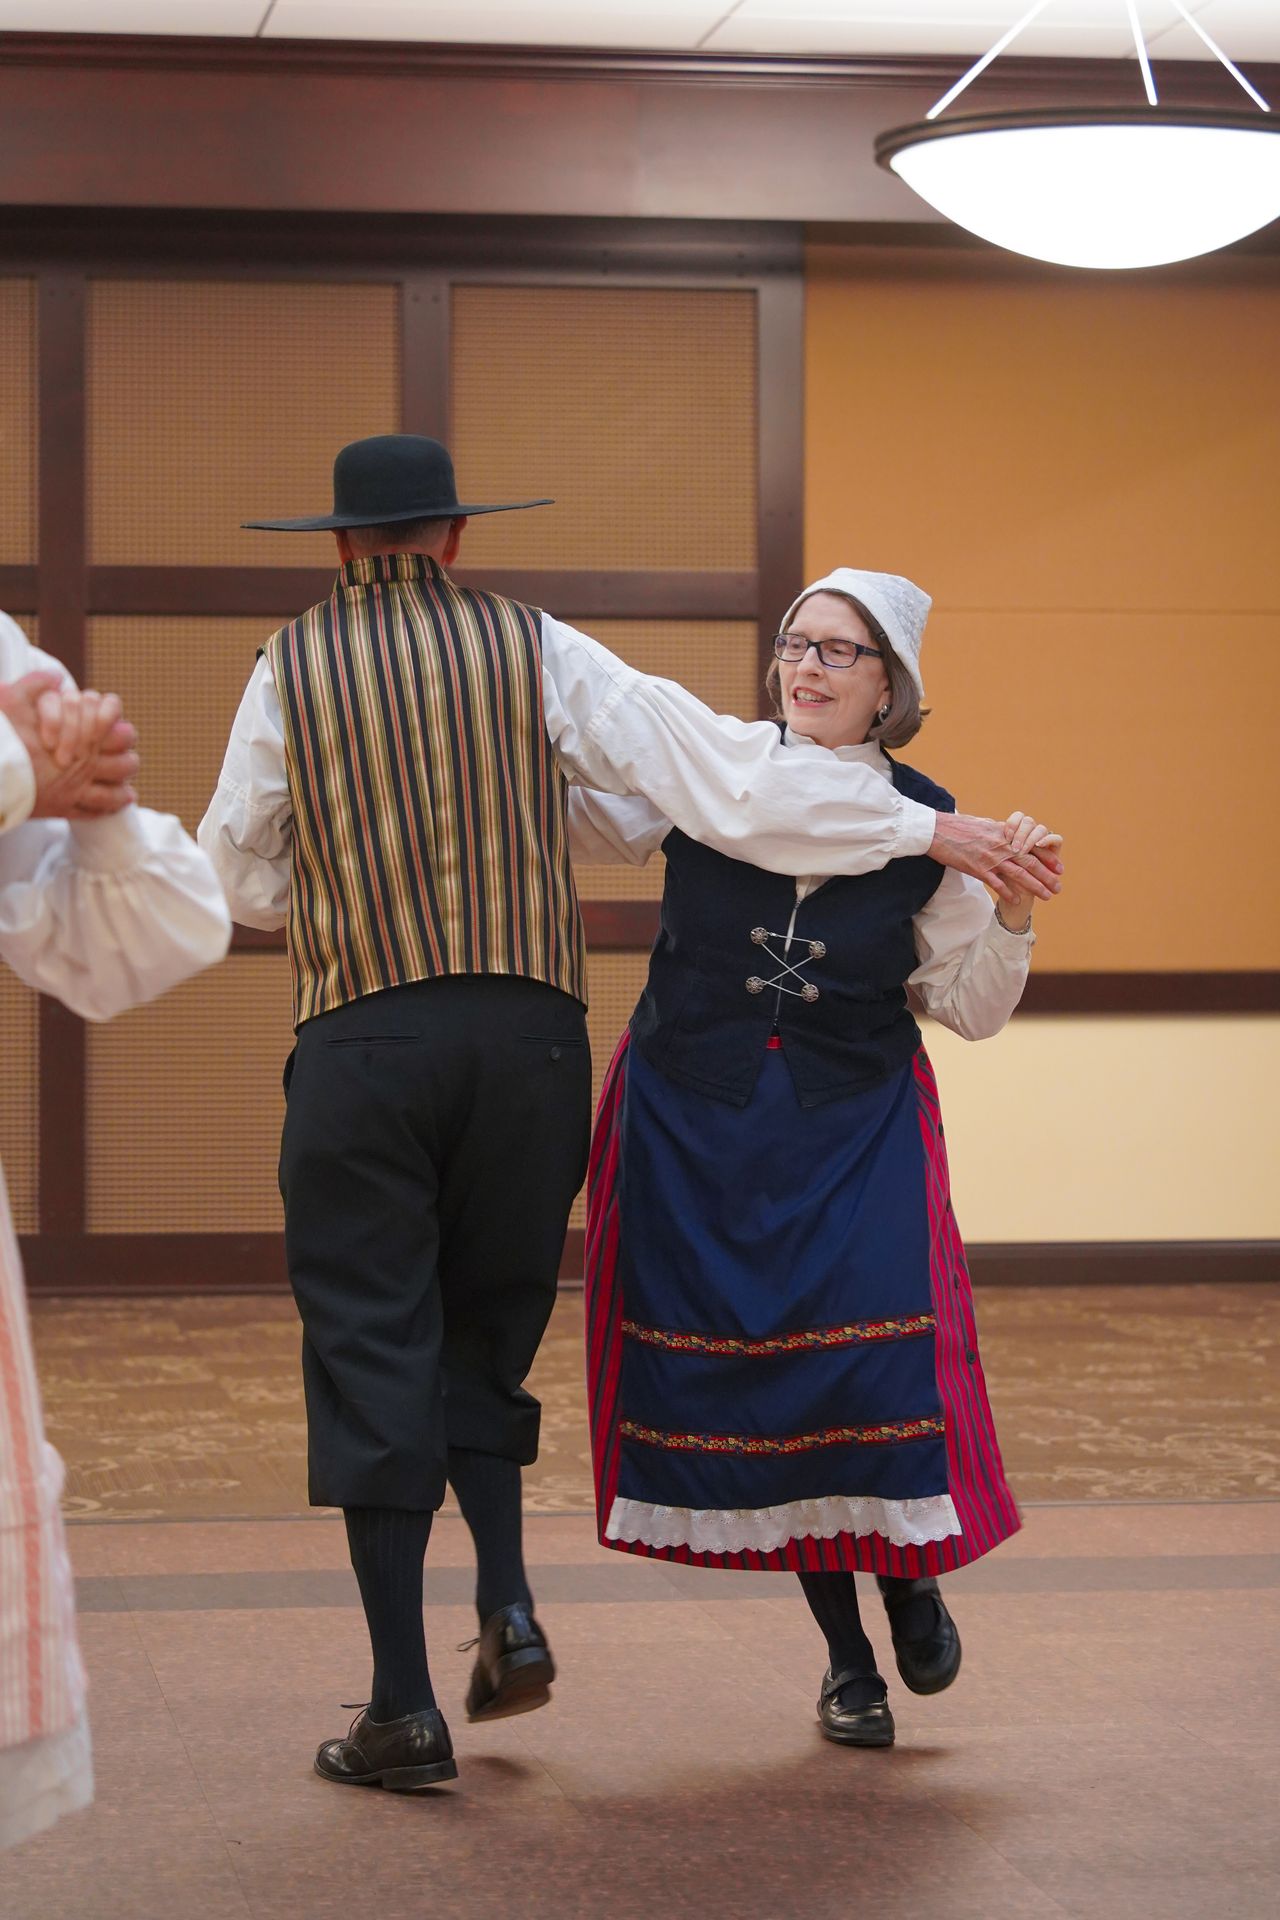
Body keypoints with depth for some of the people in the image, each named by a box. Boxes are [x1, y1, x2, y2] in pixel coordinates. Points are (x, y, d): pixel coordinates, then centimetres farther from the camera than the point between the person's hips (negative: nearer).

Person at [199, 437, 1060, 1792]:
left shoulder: (293, 666, 5)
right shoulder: (534, 650, 4)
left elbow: (236, 868, 11)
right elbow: (715, 763, -2)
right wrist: (922, 829, -1)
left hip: (360, 1035, -2)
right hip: (528, 1032, 2)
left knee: (373, 1352, 3)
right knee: (481, 1331, 20)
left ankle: (404, 1705, 0)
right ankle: (507, 1608, 4)